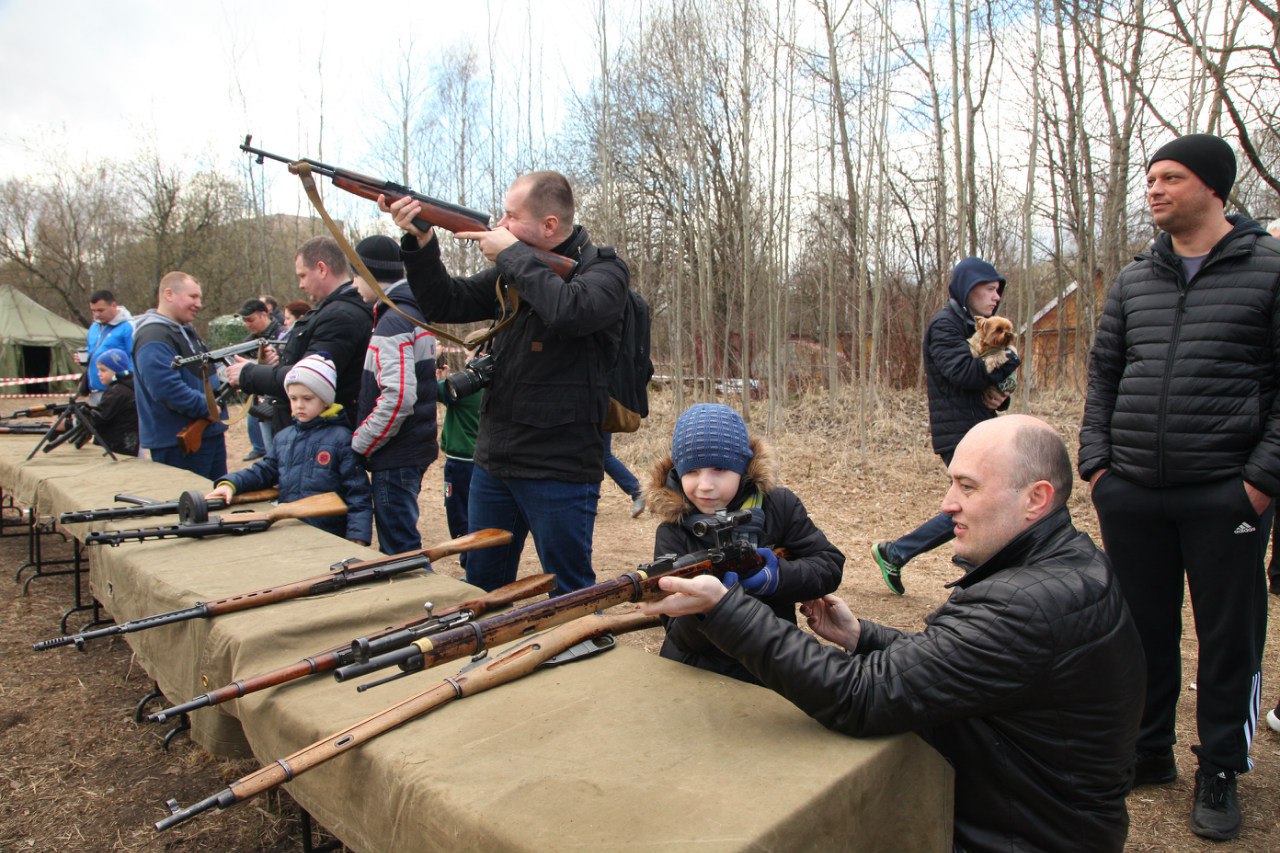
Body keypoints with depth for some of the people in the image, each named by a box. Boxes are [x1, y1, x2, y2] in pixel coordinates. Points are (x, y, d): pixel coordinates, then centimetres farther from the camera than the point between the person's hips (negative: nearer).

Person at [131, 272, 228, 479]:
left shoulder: (186, 331, 16)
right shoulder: (153, 338, -17)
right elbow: (167, 388, -28)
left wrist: (224, 385, 7)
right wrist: (207, 407, -20)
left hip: (210, 433, 10)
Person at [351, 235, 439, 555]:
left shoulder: (392, 322, -17)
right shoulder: (414, 311, 13)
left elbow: (398, 397, -27)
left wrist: (359, 443, -15)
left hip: (395, 456, -10)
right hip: (414, 447, 10)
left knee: (400, 551, -1)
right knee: (401, 542, 20)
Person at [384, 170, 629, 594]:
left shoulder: (603, 270, -9)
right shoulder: (512, 271, 10)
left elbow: (568, 311, -31)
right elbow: (445, 305, 10)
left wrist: (513, 254, -18)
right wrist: (421, 242, -5)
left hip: (559, 469, -6)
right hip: (493, 463, 7)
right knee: (481, 588, 20)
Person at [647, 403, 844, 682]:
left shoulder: (778, 505, 0)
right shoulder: (672, 534, -5)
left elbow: (830, 565, 2)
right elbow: (681, 636, -8)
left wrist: (779, 577, -16)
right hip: (695, 676, -2)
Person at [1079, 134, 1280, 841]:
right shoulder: (1132, 280, 11)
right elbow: (1102, 373, 13)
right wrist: (1096, 460, 3)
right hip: (1131, 495, 4)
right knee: (1142, 630, 13)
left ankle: (1218, 774, 25)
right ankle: (1148, 755, 30)